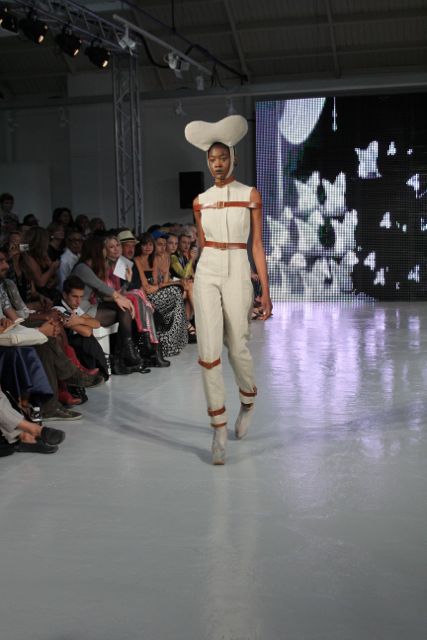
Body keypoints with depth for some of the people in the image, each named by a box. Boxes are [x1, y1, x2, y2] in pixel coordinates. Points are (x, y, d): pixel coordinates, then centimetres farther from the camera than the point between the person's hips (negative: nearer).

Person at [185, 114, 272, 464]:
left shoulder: (251, 195, 1)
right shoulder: (201, 201, 9)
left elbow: (257, 245, -1)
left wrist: (265, 290, -5)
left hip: (238, 274, -2)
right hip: (207, 274, 2)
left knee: (237, 347, 6)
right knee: (209, 351, -8)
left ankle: (248, 403, 39)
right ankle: (220, 430, -1)